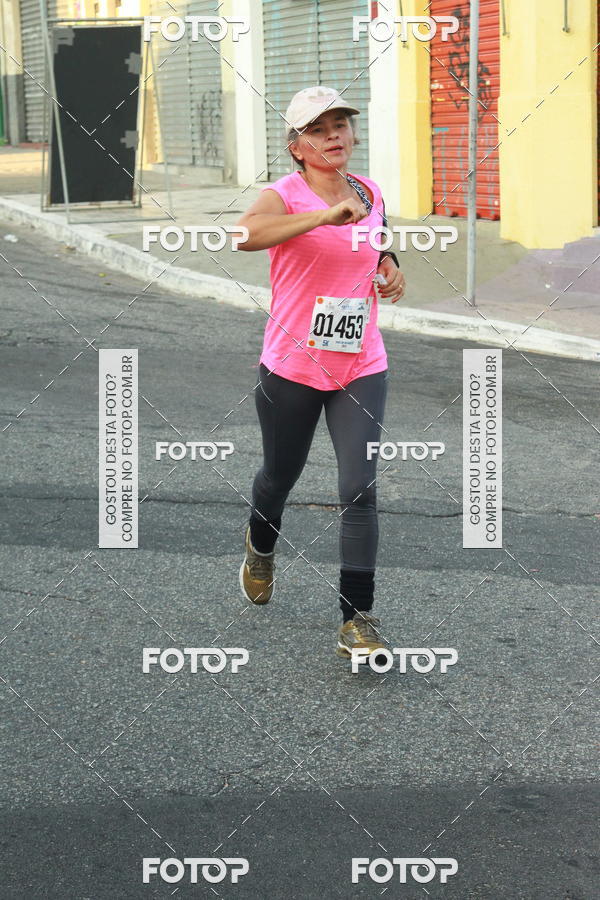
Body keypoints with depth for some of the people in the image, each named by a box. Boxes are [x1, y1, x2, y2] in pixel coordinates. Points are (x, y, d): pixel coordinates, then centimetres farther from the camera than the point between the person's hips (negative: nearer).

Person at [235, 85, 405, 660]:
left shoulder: (370, 194, 5)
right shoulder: (284, 196, -11)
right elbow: (246, 233, -36)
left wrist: (389, 265, 7)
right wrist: (327, 215, -43)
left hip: (361, 369, 3)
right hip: (291, 368, -2)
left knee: (360, 491, -10)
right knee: (280, 475, 18)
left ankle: (357, 620, -6)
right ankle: (261, 546, 52)